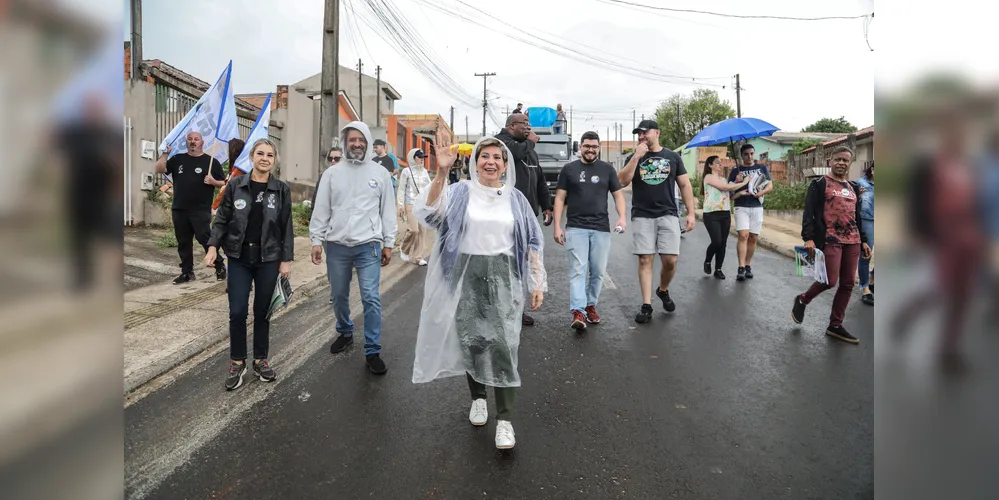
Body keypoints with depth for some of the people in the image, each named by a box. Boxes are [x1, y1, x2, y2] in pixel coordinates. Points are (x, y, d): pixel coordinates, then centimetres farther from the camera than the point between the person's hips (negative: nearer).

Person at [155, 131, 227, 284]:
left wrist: (213, 181, -19)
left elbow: (224, 183, 1)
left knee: (206, 239, -10)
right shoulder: (178, 159, 14)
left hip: (201, 210, -5)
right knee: (183, 243, 9)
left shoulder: (211, 161, 2)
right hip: (179, 210, 5)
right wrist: (165, 153, -3)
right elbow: (159, 169, 6)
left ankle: (220, 267, 3)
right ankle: (187, 272, 18)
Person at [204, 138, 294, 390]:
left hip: (268, 259, 0)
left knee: (262, 311, 9)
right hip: (239, 258, 0)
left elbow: (286, 227, 0)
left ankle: (260, 360, 24)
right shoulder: (236, 185, 0)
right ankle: (237, 362, 17)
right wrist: (213, 246, -8)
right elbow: (222, 219, 4)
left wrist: (286, 259, -4)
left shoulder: (282, 190, -1)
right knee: (237, 312, 0)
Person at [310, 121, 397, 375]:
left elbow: (388, 210, 5)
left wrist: (388, 243, 3)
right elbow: (321, 209, 5)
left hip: (368, 245, -2)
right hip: (336, 246, 2)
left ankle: (373, 351, 4)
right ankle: (345, 333, 40)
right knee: (339, 296, 15)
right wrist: (316, 240, -1)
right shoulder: (332, 172, 5)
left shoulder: (380, 172, 4)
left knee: (371, 298, -6)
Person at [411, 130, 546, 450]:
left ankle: (505, 419, 2)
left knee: (503, 344, -7)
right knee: (470, 340, 9)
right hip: (467, 275, 0)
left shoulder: (515, 198, 6)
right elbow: (430, 212, -19)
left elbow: (532, 241, 9)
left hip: (503, 277, 0)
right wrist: (441, 172, -31)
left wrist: (538, 283, 5)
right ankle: (478, 397, 34)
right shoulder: (460, 192, -1)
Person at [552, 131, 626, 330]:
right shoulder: (569, 169, 7)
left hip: (601, 228, 2)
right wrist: (557, 226, -3)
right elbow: (560, 198, 5)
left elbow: (618, 195, 10)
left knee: (598, 271, 7)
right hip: (576, 228, -2)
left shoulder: (607, 169, 10)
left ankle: (590, 305, 23)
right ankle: (578, 312, -15)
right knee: (577, 270, -10)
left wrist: (622, 217, -9)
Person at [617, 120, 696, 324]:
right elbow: (622, 182, -7)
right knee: (645, 260, -3)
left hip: (668, 215, 0)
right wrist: (636, 157, -12)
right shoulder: (633, 158, 8)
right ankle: (646, 306, 2)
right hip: (642, 216, 0)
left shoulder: (672, 157, 10)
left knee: (670, 260, -5)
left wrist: (691, 212, 2)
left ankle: (663, 291, 24)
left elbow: (685, 185, 10)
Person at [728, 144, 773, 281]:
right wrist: (739, 193, -15)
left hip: (757, 207, 3)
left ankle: (748, 266, 17)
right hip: (741, 207, -2)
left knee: (753, 238, 5)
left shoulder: (762, 168, 12)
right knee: (743, 235, -15)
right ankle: (741, 268, -17)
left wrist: (762, 192, -11)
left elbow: (770, 185, 9)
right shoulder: (735, 171, 7)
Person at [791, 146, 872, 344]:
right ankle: (802, 300, 17)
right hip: (830, 240, -6)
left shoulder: (853, 188, 19)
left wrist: (863, 240, 15)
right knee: (830, 281, -13)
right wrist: (808, 238, -19)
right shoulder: (819, 184, -1)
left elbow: (857, 216, 22)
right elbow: (809, 212, -9)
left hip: (852, 241, 6)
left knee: (848, 284, 4)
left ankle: (835, 326, 12)